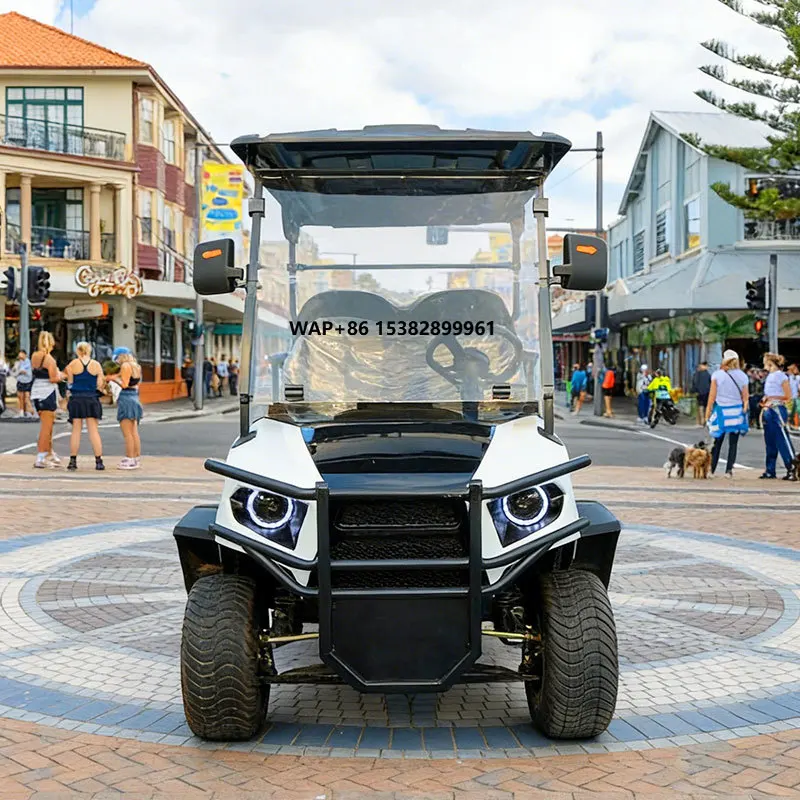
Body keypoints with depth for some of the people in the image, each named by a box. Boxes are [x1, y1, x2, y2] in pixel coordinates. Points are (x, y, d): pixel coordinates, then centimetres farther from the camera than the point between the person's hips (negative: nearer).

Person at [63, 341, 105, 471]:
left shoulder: (73, 364, -2)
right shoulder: (96, 364, 0)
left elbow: (69, 382, -1)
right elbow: (100, 385, 0)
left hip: (76, 399, 0)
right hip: (92, 399, 0)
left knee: (76, 430, 5)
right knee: (93, 430, 3)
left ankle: (73, 461, 5)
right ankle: (98, 461, 0)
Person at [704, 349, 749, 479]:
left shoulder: (717, 374, -5)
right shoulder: (742, 376, 0)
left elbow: (712, 396, -5)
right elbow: (745, 397, 1)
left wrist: (708, 411, 1)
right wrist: (745, 410, 12)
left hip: (721, 410, -1)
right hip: (737, 412, 1)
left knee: (717, 441, 9)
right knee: (733, 443, 5)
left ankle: (711, 469, 11)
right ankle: (729, 470, 1)